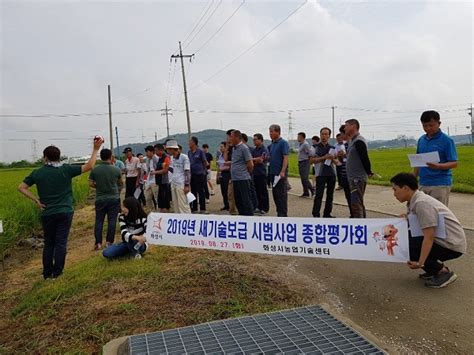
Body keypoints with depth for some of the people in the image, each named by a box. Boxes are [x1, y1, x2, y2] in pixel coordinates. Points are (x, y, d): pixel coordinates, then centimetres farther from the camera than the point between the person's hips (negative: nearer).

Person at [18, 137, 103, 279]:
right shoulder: (66, 169, -6)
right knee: (61, 242, 4)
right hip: (65, 212, -2)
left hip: (47, 213, 2)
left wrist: (36, 200, 2)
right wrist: (95, 149, -8)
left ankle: (47, 272, 20)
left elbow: (21, 187, 3)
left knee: (48, 243, 15)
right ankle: (57, 272, 9)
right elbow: (89, 166, -10)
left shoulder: (37, 173, 1)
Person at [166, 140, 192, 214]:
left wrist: (187, 185, -14)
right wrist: (167, 167, 4)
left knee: (183, 205, -6)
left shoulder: (184, 157, -10)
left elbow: (188, 172, -11)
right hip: (173, 184, 7)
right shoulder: (171, 158, 11)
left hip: (181, 184, -7)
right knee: (175, 204, 11)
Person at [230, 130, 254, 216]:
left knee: (246, 200, -4)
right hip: (235, 179, 9)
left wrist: (246, 174, 1)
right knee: (238, 200, 14)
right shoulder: (234, 148, 14)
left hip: (243, 179, -9)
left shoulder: (244, 148, -11)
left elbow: (250, 164, -10)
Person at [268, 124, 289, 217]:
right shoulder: (273, 143, 15)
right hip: (273, 173, 8)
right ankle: (279, 213, 22)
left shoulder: (283, 143, -9)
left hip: (280, 173, -8)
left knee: (282, 195, -3)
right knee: (275, 194, 13)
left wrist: (282, 171, -24)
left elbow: (285, 158, -17)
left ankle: (283, 214, 3)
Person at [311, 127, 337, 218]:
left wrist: (333, 159, -6)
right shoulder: (316, 146, 0)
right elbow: (312, 160, -9)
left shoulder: (332, 147, 12)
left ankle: (327, 214, 19)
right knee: (319, 195, -8)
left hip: (331, 174, 5)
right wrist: (324, 157, -18)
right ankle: (316, 215, -6)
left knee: (330, 195, 9)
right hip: (321, 174, -5)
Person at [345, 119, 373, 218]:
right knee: (359, 204, 17)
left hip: (358, 179, -10)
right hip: (354, 178, 10)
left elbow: (365, 158, -20)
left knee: (356, 205, -11)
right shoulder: (353, 141, 14)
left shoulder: (359, 141, -17)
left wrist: (369, 173, -10)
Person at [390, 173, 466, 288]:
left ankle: (443, 272, -2)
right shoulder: (414, 201, 4)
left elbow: (429, 238, -27)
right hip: (441, 240, 9)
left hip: (452, 245, -9)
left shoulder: (422, 203, -24)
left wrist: (420, 263, -26)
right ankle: (436, 269, 12)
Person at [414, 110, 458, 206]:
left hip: (440, 184, -5)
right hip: (423, 183, 5)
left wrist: (438, 166, -27)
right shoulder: (421, 140, 10)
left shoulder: (447, 140, -6)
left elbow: (454, 163, -9)